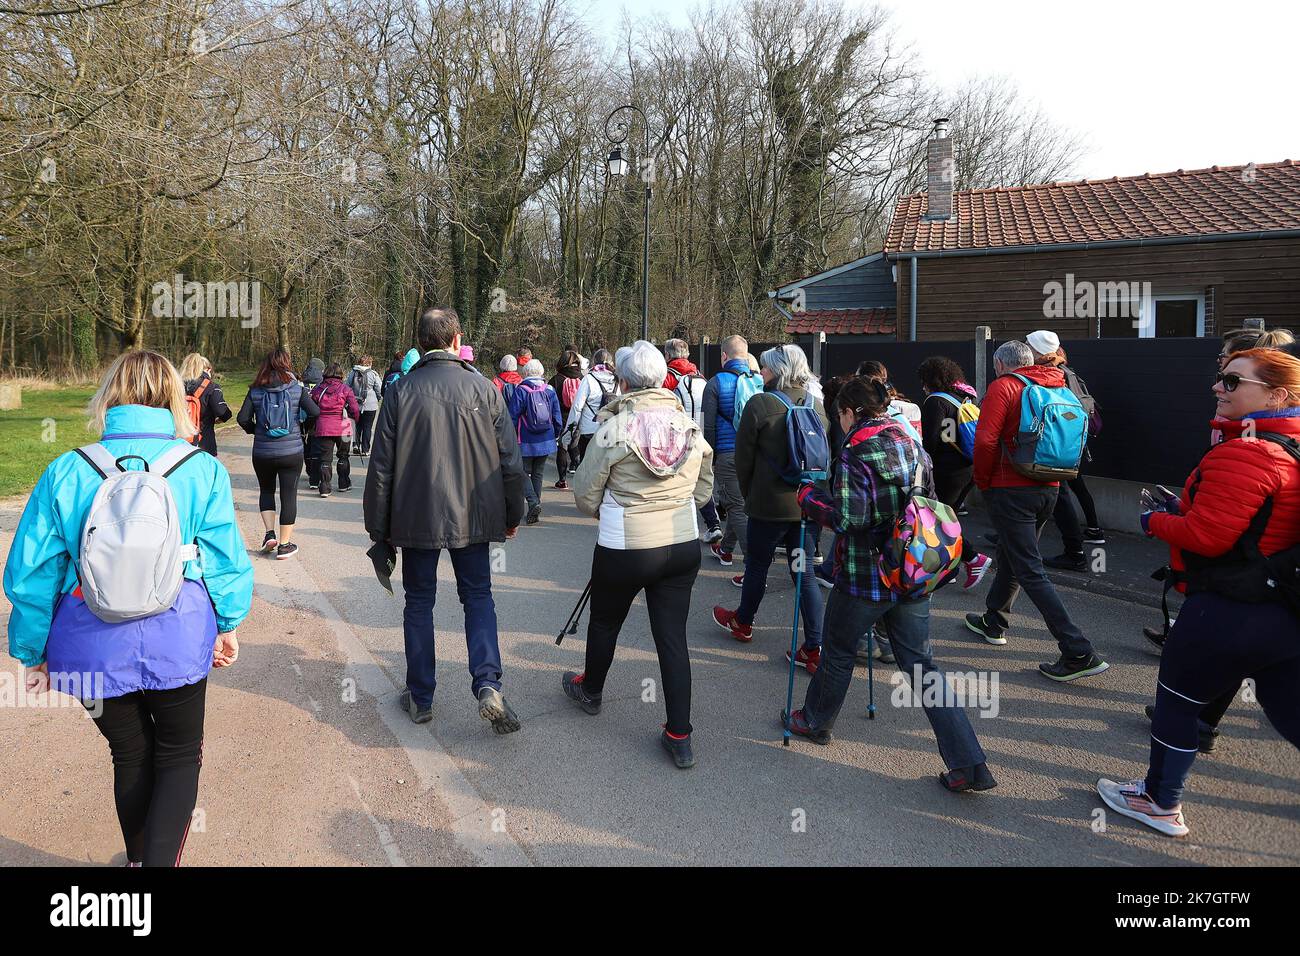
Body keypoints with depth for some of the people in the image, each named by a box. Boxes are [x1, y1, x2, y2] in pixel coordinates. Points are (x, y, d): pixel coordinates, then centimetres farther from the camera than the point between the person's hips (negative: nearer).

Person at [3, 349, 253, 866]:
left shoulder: (65, 473, -6)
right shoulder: (202, 469, -9)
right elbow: (226, 559, -5)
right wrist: (228, 624, 12)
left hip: (96, 650, 2)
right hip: (179, 644, -2)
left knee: (130, 757, 23)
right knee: (179, 756, 17)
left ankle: (139, 857, 42)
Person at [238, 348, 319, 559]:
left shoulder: (256, 391, -2)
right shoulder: (297, 388, -5)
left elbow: (242, 418, -7)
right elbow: (315, 412, -9)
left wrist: (254, 429, 12)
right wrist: (305, 427, 11)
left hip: (262, 452, 2)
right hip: (291, 452, -1)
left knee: (266, 490, 23)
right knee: (289, 495, 6)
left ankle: (270, 533, 9)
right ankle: (284, 545, 10)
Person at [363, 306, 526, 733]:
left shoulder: (402, 391, -6)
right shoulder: (484, 389, -5)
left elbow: (381, 466, -4)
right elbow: (510, 460, -2)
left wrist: (378, 525, 6)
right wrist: (513, 514, 11)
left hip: (417, 517, 0)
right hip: (473, 516, 0)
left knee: (419, 602, 13)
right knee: (478, 596, 13)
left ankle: (420, 697, 22)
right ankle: (488, 685, -4)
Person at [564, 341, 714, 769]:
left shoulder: (613, 430, -14)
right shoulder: (691, 427, -1)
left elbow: (585, 496, -5)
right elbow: (703, 490, 10)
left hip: (623, 548, -3)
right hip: (683, 546, 4)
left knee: (605, 622, 22)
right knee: (673, 637, 9)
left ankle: (591, 690, 47)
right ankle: (679, 737, 11)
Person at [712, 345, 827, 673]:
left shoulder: (759, 404, -12)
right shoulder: (816, 405, 4)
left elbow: (744, 457, -7)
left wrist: (749, 494, 8)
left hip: (770, 503, -5)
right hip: (808, 501, 5)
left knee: (757, 563, 15)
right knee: (804, 572, 9)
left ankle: (742, 622, 38)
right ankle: (814, 649, 8)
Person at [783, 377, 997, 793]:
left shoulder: (853, 455, -16)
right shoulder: (915, 447, 6)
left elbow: (848, 519, -21)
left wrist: (810, 498, -6)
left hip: (863, 578, -6)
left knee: (838, 653, 16)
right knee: (920, 663, 9)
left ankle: (814, 722, 39)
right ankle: (969, 764, 6)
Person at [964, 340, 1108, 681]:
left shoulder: (1003, 387, -9)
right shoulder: (1059, 387, 12)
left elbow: (985, 440, -18)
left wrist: (983, 482, -4)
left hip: (1010, 490, -8)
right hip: (1048, 489, 8)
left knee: (1031, 571, -6)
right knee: (1012, 555, 24)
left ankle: (1079, 653, -9)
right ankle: (993, 621, 39)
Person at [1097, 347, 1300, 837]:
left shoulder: (1244, 453, -21)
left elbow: (1206, 535, -23)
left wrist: (1157, 521, -5)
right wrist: (1183, 506, 10)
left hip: (1227, 612, -9)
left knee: (1177, 700, 11)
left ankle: (1160, 802, 27)